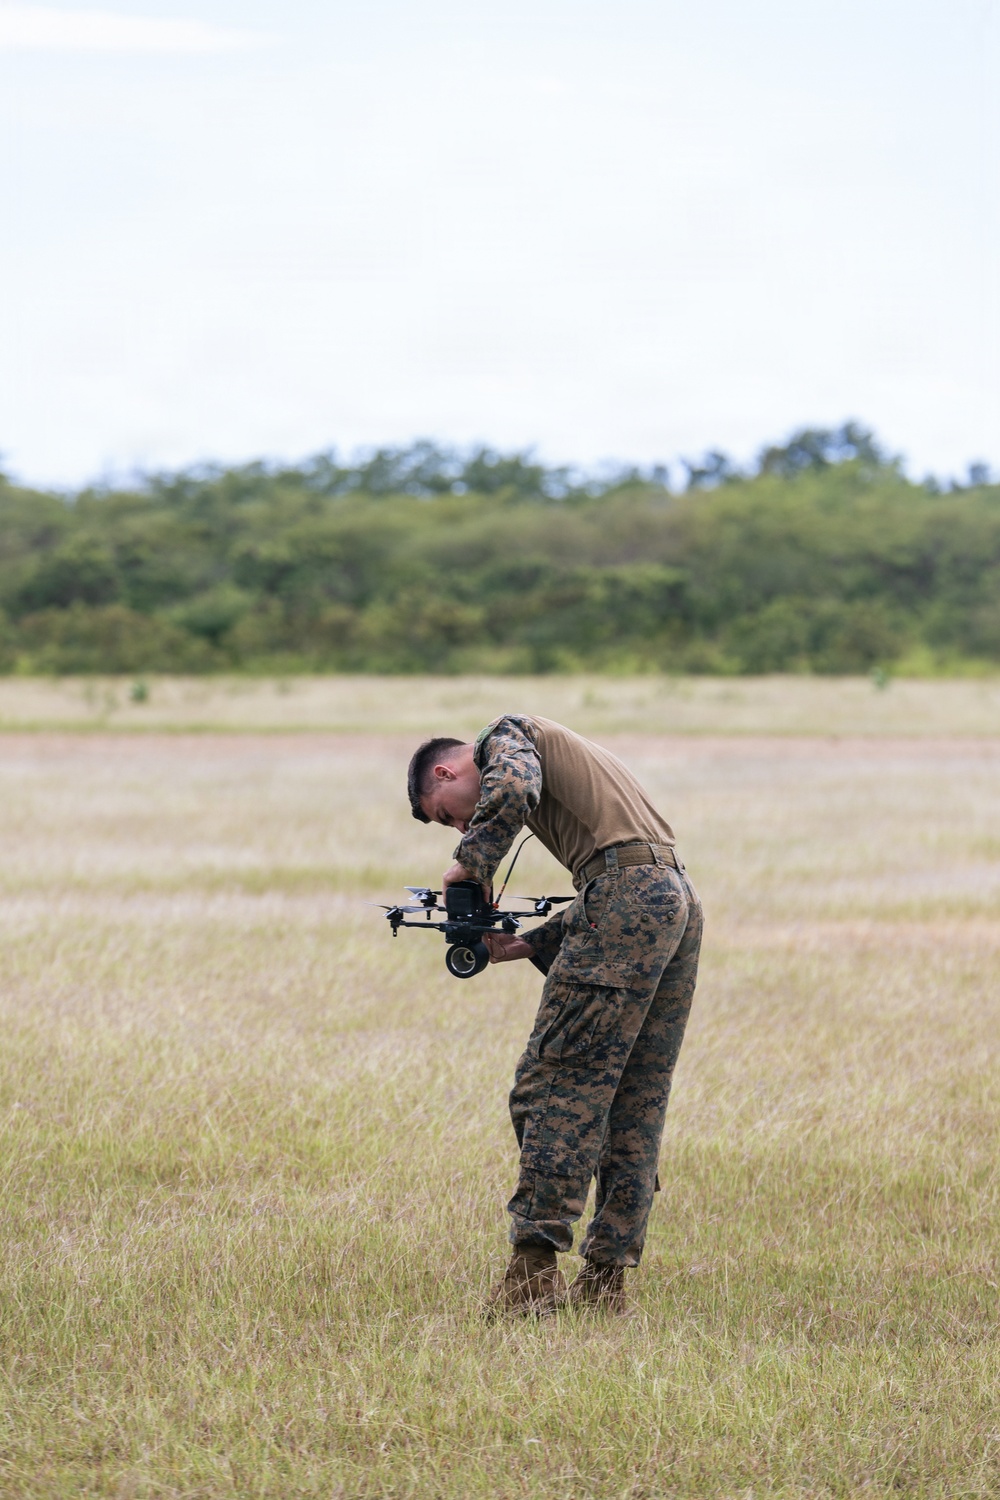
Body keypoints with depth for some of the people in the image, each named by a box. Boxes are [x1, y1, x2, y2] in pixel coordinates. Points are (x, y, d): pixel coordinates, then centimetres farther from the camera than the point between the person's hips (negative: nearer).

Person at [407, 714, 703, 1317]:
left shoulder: (506, 735, 9)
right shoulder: (548, 753, 33)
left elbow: (512, 789, -17)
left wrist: (471, 865, -3)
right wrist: (527, 945, 22)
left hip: (629, 896, -9)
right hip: (681, 901, 9)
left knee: (554, 1086, -7)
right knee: (636, 1105, 9)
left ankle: (535, 1267, -11)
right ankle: (607, 1277, 9)